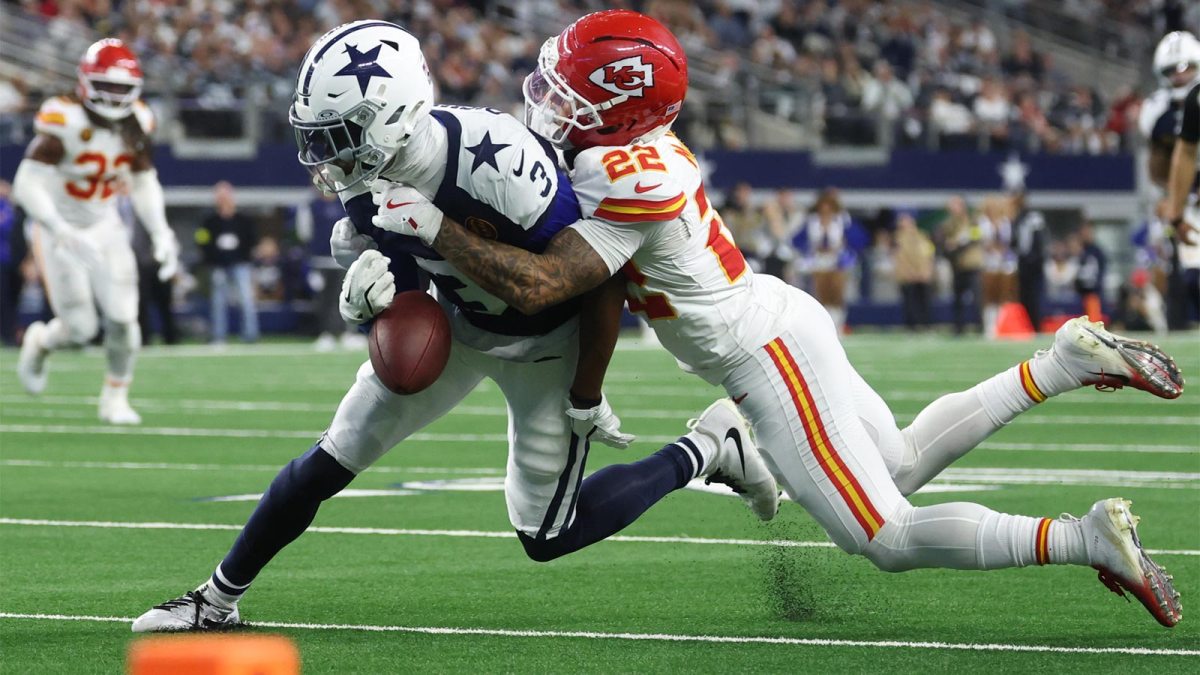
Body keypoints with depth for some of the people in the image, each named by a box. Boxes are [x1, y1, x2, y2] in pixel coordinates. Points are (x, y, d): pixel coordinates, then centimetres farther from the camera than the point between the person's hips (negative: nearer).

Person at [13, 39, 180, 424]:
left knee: (122, 317, -7)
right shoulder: (65, 122, -25)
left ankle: (115, 397, 14)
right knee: (80, 328, -6)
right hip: (61, 228, -5)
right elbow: (27, 184, -31)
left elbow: (144, 184, 8)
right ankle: (39, 343, 29)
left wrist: (161, 233, -5)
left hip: (104, 226, 5)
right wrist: (62, 232, -42)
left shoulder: (135, 123, -5)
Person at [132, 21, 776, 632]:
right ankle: (218, 599, 19)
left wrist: (586, 398, -17)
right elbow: (382, 249, 2)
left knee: (545, 538, 0)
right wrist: (371, 279, -25)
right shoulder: (365, 171, -19)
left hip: (545, 346, -6)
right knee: (327, 463, 2)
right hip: (455, 324, 6)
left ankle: (708, 448, 16)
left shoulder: (496, 162, -39)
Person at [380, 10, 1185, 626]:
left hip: (770, 361, -9)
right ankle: (1066, 361, 24)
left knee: (887, 540, -4)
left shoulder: (627, 185, -26)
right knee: (904, 465, 27)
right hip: (783, 320, 9)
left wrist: (434, 226, -26)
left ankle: (1089, 538, -5)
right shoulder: (642, 151, 2)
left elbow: (536, 285, -32)